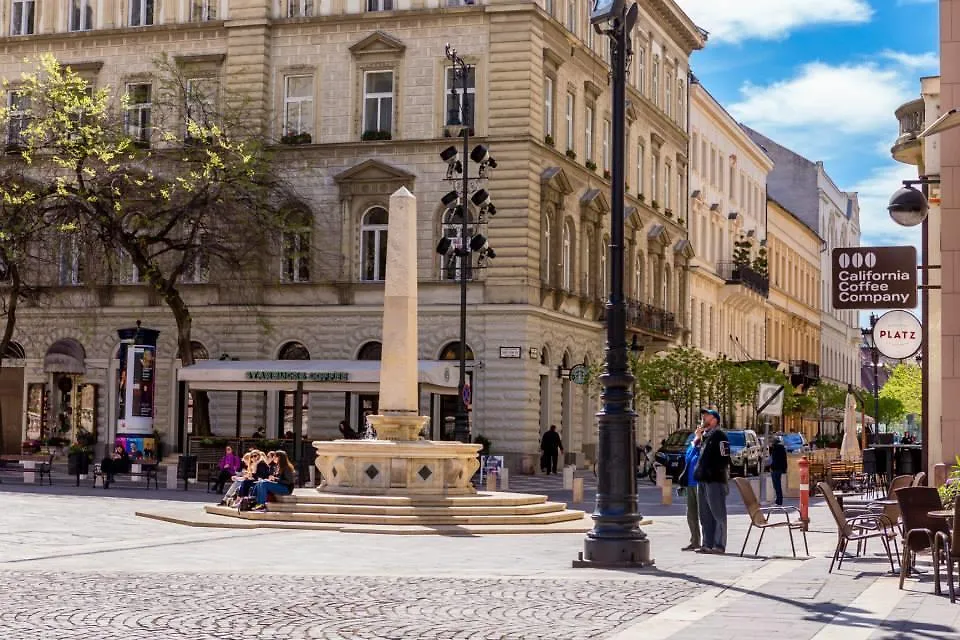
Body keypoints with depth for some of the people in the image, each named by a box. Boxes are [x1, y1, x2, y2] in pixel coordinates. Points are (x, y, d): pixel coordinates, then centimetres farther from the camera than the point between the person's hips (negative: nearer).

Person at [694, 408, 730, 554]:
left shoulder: (719, 435, -9)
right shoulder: (704, 435, 18)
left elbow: (725, 459, -15)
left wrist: (722, 475, -19)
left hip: (715, 480, -9)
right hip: (702, 479, 9)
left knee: (718, 514, -4)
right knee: (704, 514, 12)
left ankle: (719, 545, -2)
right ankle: (707, 544, 18)